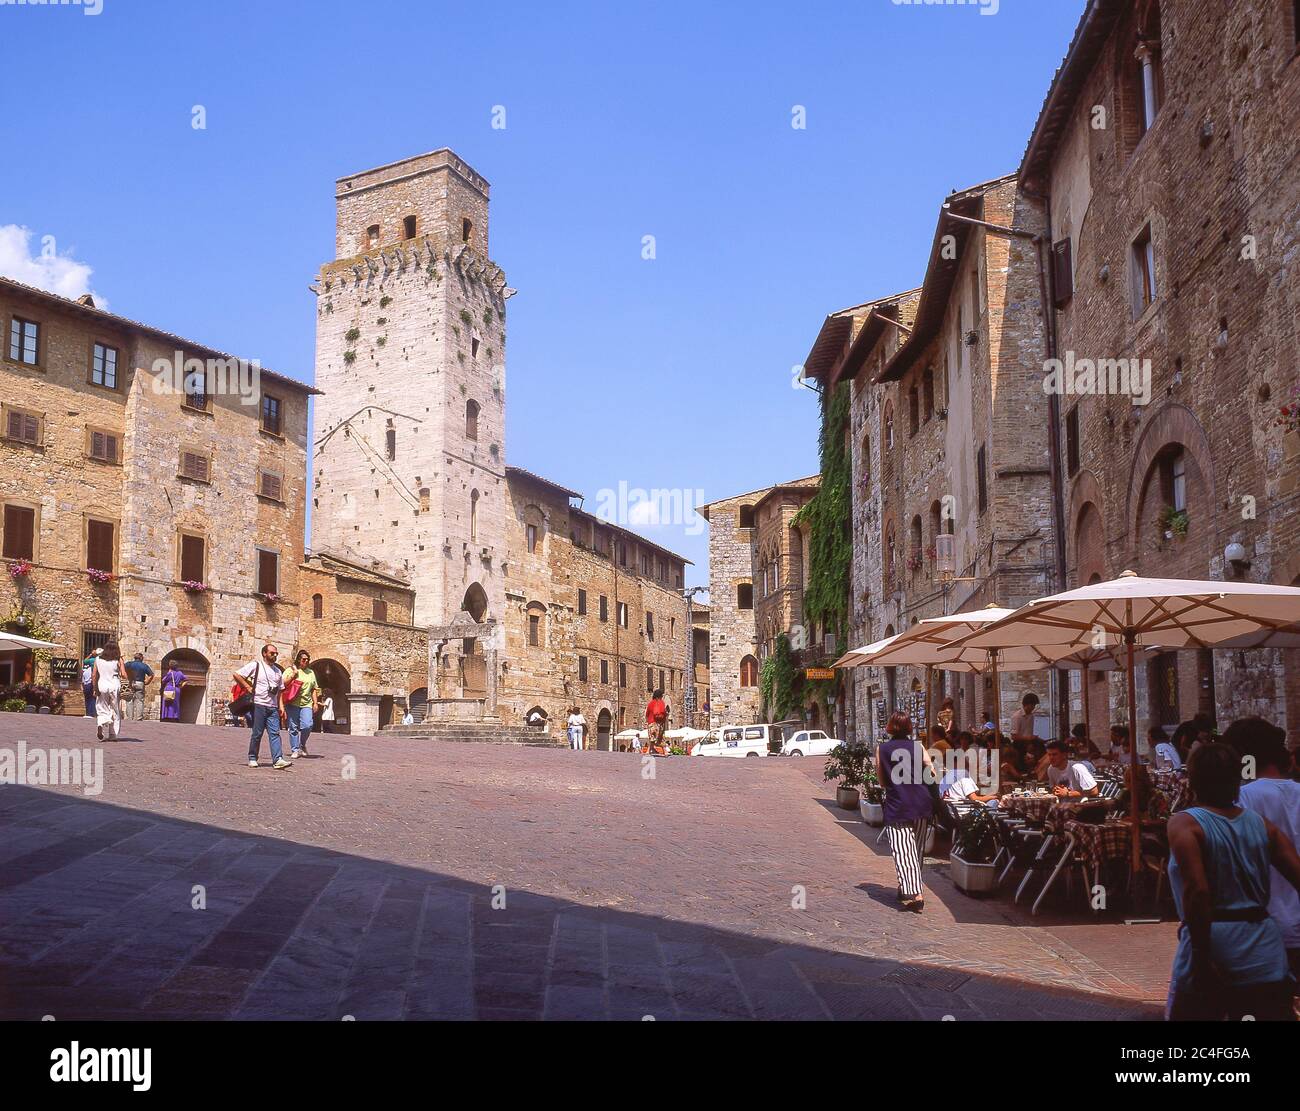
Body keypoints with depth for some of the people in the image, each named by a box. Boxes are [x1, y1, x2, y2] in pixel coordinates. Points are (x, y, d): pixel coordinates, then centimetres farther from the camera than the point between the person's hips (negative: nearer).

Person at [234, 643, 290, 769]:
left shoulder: (278, 671, 19)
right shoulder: (255, 665, 1)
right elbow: (237, 675, -4)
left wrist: (281, 707, 11)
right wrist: (248, 687, -6)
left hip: (273, 707, 5)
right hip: (259, 705, -5)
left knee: (275, 733, -6)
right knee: (257, 733, 0)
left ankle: (277, 759, -14)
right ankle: (252, 759, 12)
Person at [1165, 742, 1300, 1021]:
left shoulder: (1185, 824, -7)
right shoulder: (1263, 825, 8)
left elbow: (1196, 891, -20)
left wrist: (1201, 957, -16)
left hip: (1214, 939, -4)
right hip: (1264, 947, 4)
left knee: (1188, 1014, 11)